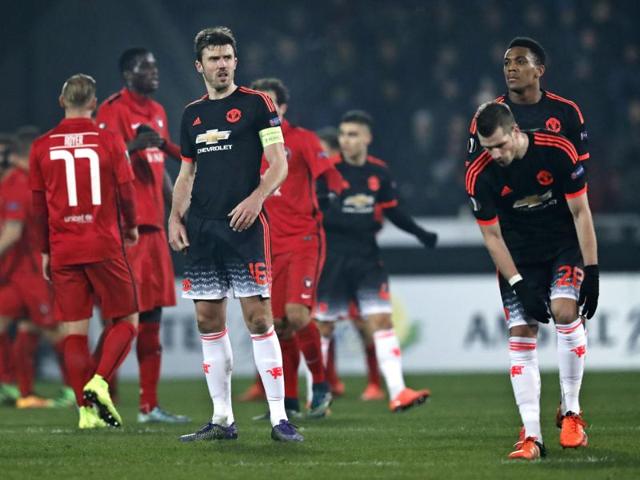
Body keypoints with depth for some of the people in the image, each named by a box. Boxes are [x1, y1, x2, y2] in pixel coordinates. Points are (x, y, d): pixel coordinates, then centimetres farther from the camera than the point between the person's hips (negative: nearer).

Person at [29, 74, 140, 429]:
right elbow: (126, 194, 0)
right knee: (126, 320, 8)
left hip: (63, 251, 2)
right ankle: (99, 382, -13)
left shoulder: (42, 147, 4)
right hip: (105, 248, -2)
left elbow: (39, 207, 8)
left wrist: (45, 252, 17)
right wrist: (131, 227, 20)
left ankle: (86, 408, -2)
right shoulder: (109, 142, -3)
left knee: (74, 332, 4)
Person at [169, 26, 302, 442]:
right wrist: (175, 217, 8)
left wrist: (256, 198, -20)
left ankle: (280, 418, -7)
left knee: (258, 317, -9)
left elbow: (279, 163, -4)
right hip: (201, 230, 5)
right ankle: (222, 420, 12)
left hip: (244, 225, -5)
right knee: (209, 321, 5)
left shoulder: (256, 104, 1)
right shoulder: (192, 115, 16)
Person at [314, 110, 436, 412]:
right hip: (332, 259, -3)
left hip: (366, 257, 3)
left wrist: (419, 233, 8)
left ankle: (397, 392, -13)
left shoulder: (379, 172, 5)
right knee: (323, 327, 5)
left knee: (382, 320, -8)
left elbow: (391, 210, 16)